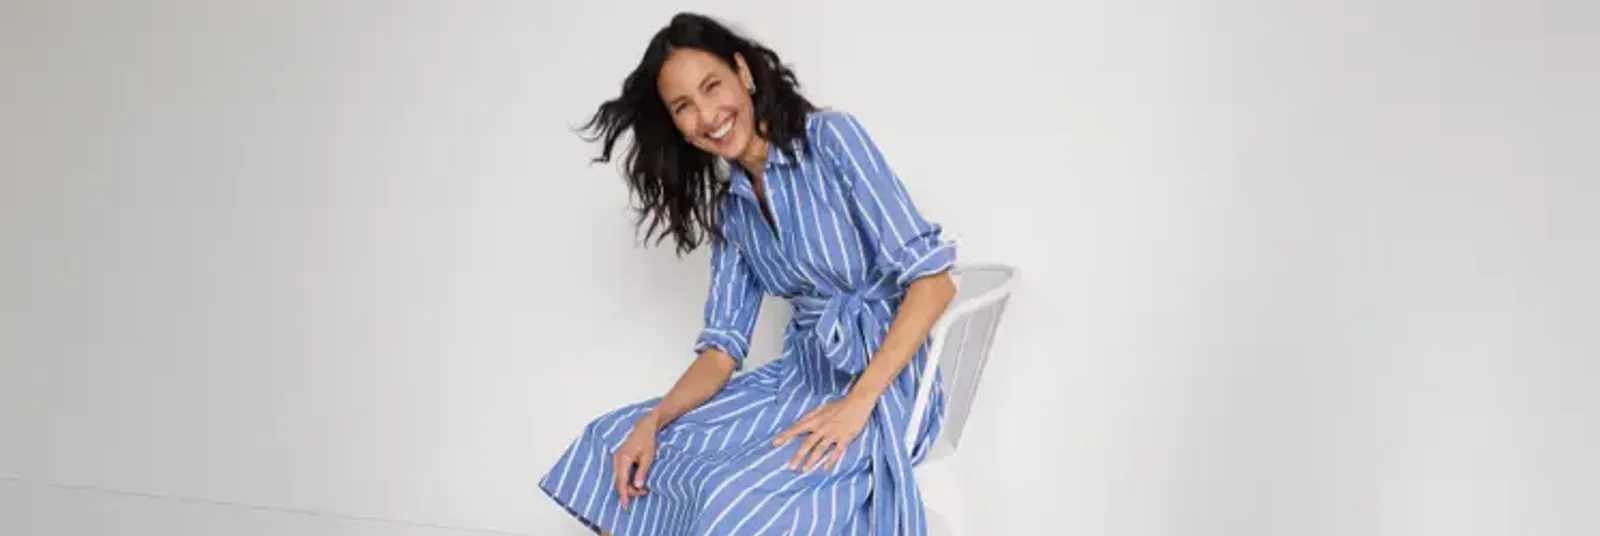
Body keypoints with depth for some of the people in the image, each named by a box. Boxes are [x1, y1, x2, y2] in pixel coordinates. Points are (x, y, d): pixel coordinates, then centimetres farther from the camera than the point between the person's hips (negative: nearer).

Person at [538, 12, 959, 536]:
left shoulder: (830, 136, -11)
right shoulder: (729, 209, 10)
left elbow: (933, 278, -16)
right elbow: (722, 346, 6)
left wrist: (858, 402, -24)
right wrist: (654, 419, -12)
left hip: (883, 382, -7)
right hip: (801, 378, 7)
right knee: (615, 444, 0)